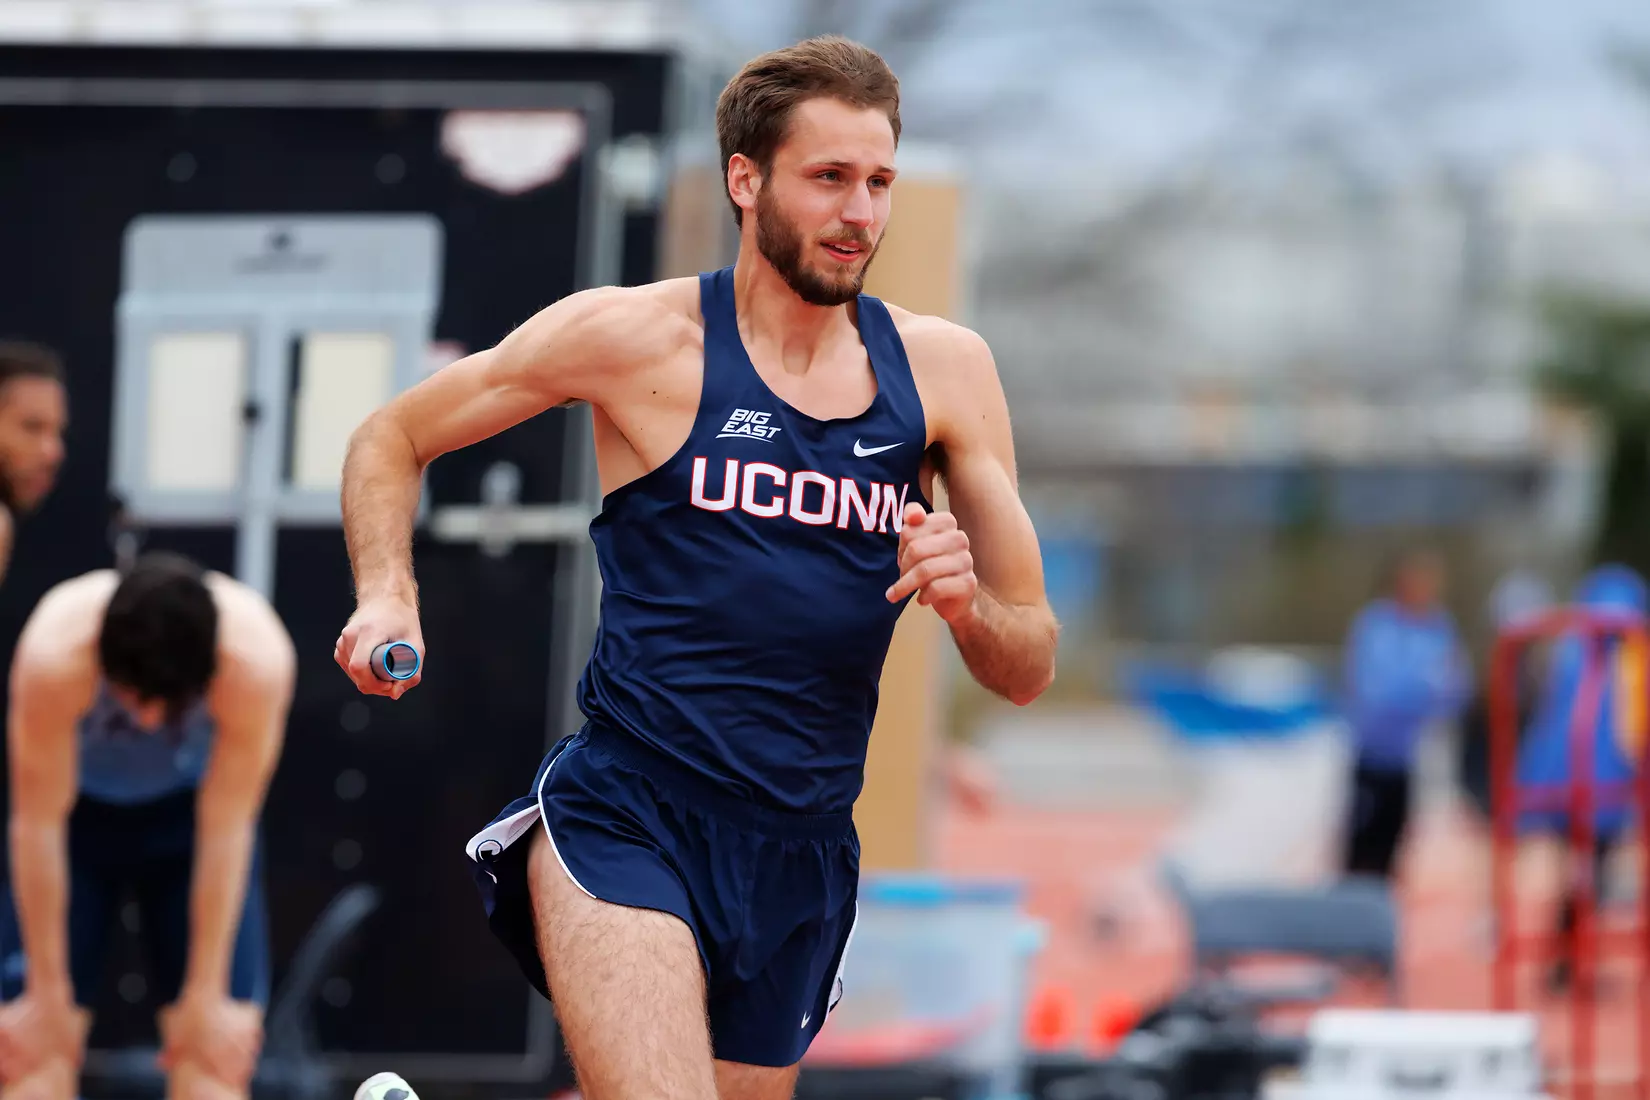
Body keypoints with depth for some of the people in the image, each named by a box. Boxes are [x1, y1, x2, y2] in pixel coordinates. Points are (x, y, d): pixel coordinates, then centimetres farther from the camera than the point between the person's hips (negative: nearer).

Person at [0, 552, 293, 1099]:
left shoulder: (257, 658, -36)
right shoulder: (55, 651, -37)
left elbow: (226, 832, -27)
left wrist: (205, 996, -21)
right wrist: (48, 995, -22)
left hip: (189, 807, 1)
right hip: (78, 802, -1)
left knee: (218, 1050, -11)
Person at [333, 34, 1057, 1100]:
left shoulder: (942, 367, 7)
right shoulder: (637, 336, -2)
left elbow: (1029, 670, 9)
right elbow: (391, 441, 10)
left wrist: (967, 605, -14)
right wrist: (386, 594, -8)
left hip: (805, 853, 5)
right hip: (625, 816, -5)